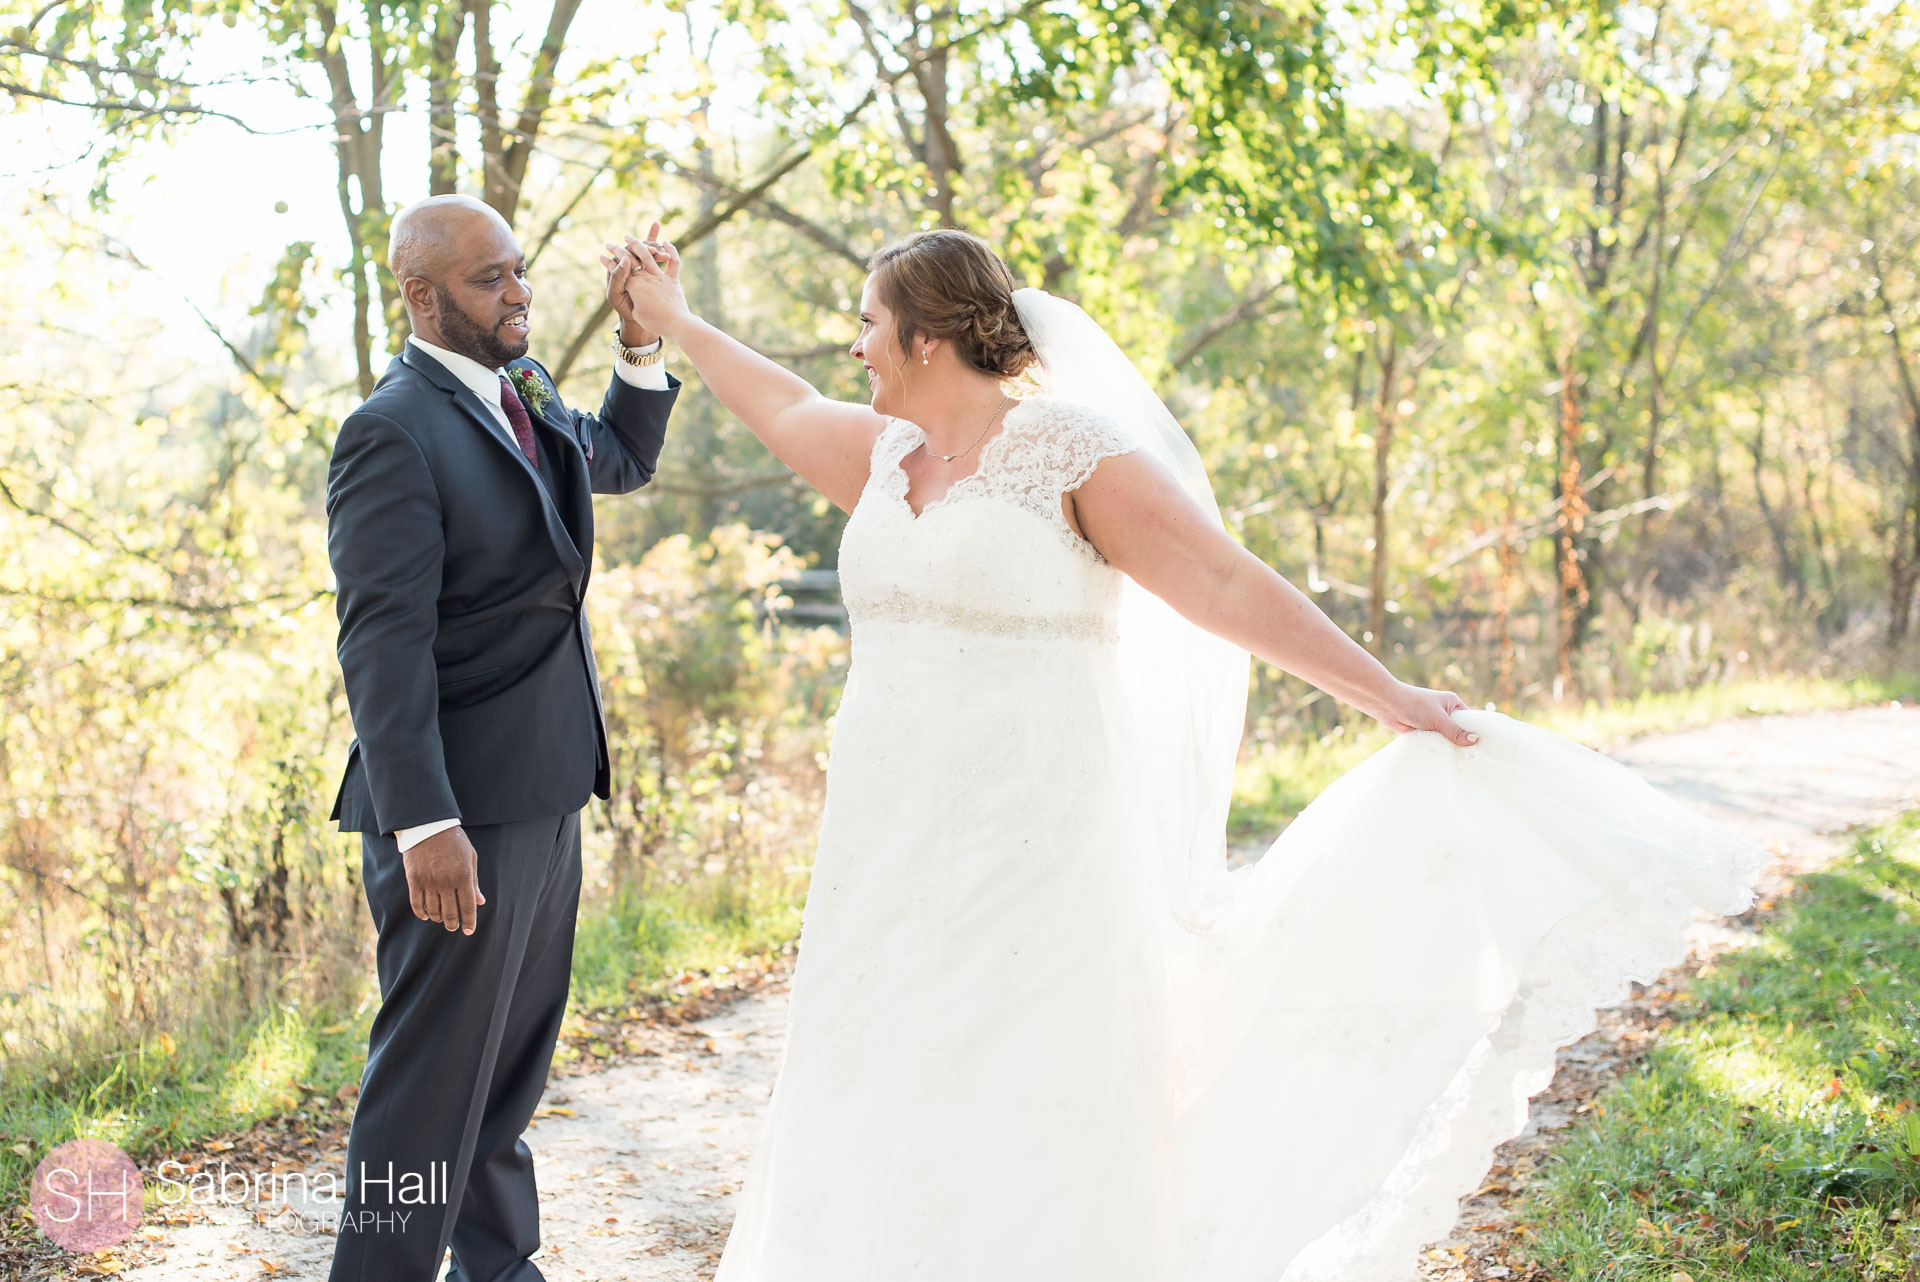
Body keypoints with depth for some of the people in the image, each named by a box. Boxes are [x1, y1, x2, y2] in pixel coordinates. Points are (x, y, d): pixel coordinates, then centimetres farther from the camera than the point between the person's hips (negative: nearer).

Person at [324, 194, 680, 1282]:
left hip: (542, 797, 9)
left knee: (513, 1062, 21)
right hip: (459, 808, -9)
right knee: (433, 1079, -2)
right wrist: (424, 824, -28)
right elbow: (383, 643, -22)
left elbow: (623, 459, 28)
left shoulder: (525, 393, 10)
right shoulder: (394, 432, -16)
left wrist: (643, 339, 9)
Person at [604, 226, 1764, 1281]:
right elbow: (784, 407, 31)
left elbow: (1229, 586, -12)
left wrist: (1386, 694, -16)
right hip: (892, 850, 7)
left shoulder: (1070, 451, -9)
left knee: (1013, 1141, -4)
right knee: (878, 1138, 10)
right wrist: (674, 320, 43)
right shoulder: (885, 454, 12)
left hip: (1026, 853, -7)